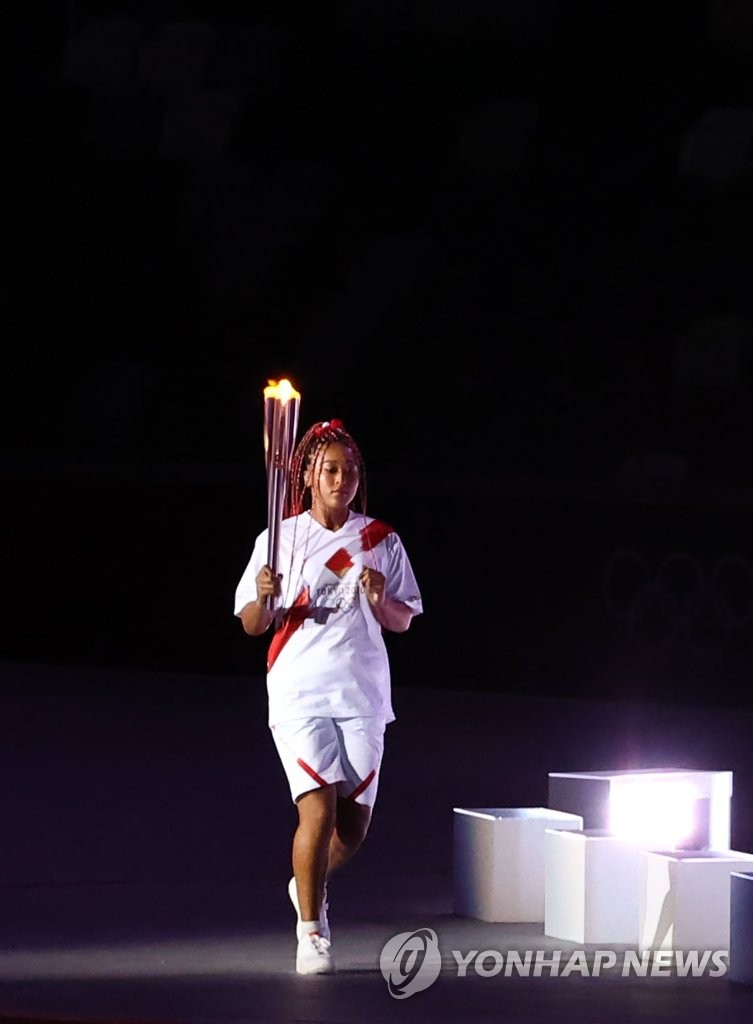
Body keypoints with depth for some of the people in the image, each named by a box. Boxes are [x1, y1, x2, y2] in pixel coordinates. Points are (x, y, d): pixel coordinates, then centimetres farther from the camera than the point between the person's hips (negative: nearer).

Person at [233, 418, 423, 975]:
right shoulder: (279, 540, 1)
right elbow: (252, 625, 2)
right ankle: (311, 931, -3)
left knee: (355, 821, 6)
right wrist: (265, 597, -20)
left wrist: (380, 600, -13)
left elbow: (403, 622, 8)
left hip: (363, 693, 3)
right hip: (299, 693, -3)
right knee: (318, 809, -15)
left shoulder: (381, 540, 5)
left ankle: (311, 885, 37)